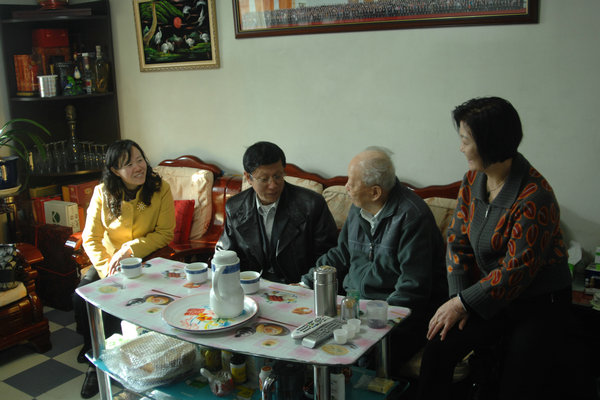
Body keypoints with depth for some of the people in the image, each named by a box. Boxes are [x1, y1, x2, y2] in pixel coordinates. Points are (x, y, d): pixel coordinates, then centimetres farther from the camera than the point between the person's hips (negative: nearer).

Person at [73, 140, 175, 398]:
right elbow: (91, 238, -5)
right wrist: (106, 269, -19)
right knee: (81, 297, -19)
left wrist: (130, 249, -21)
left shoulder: (160, 189, -12)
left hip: (144, 259, -3)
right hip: (107, 261, 3)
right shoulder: (103, 192, -6)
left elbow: (165, 233, -11)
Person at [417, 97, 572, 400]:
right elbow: (458, 240, 2)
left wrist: (463, 303, -19)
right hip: (491, 298, 5)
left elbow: (517, 270, -23)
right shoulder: (473, 180, -1)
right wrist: (458, 296, -9)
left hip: (539, 306, -5)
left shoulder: (534, 197, -24)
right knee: (438, 347, -16)